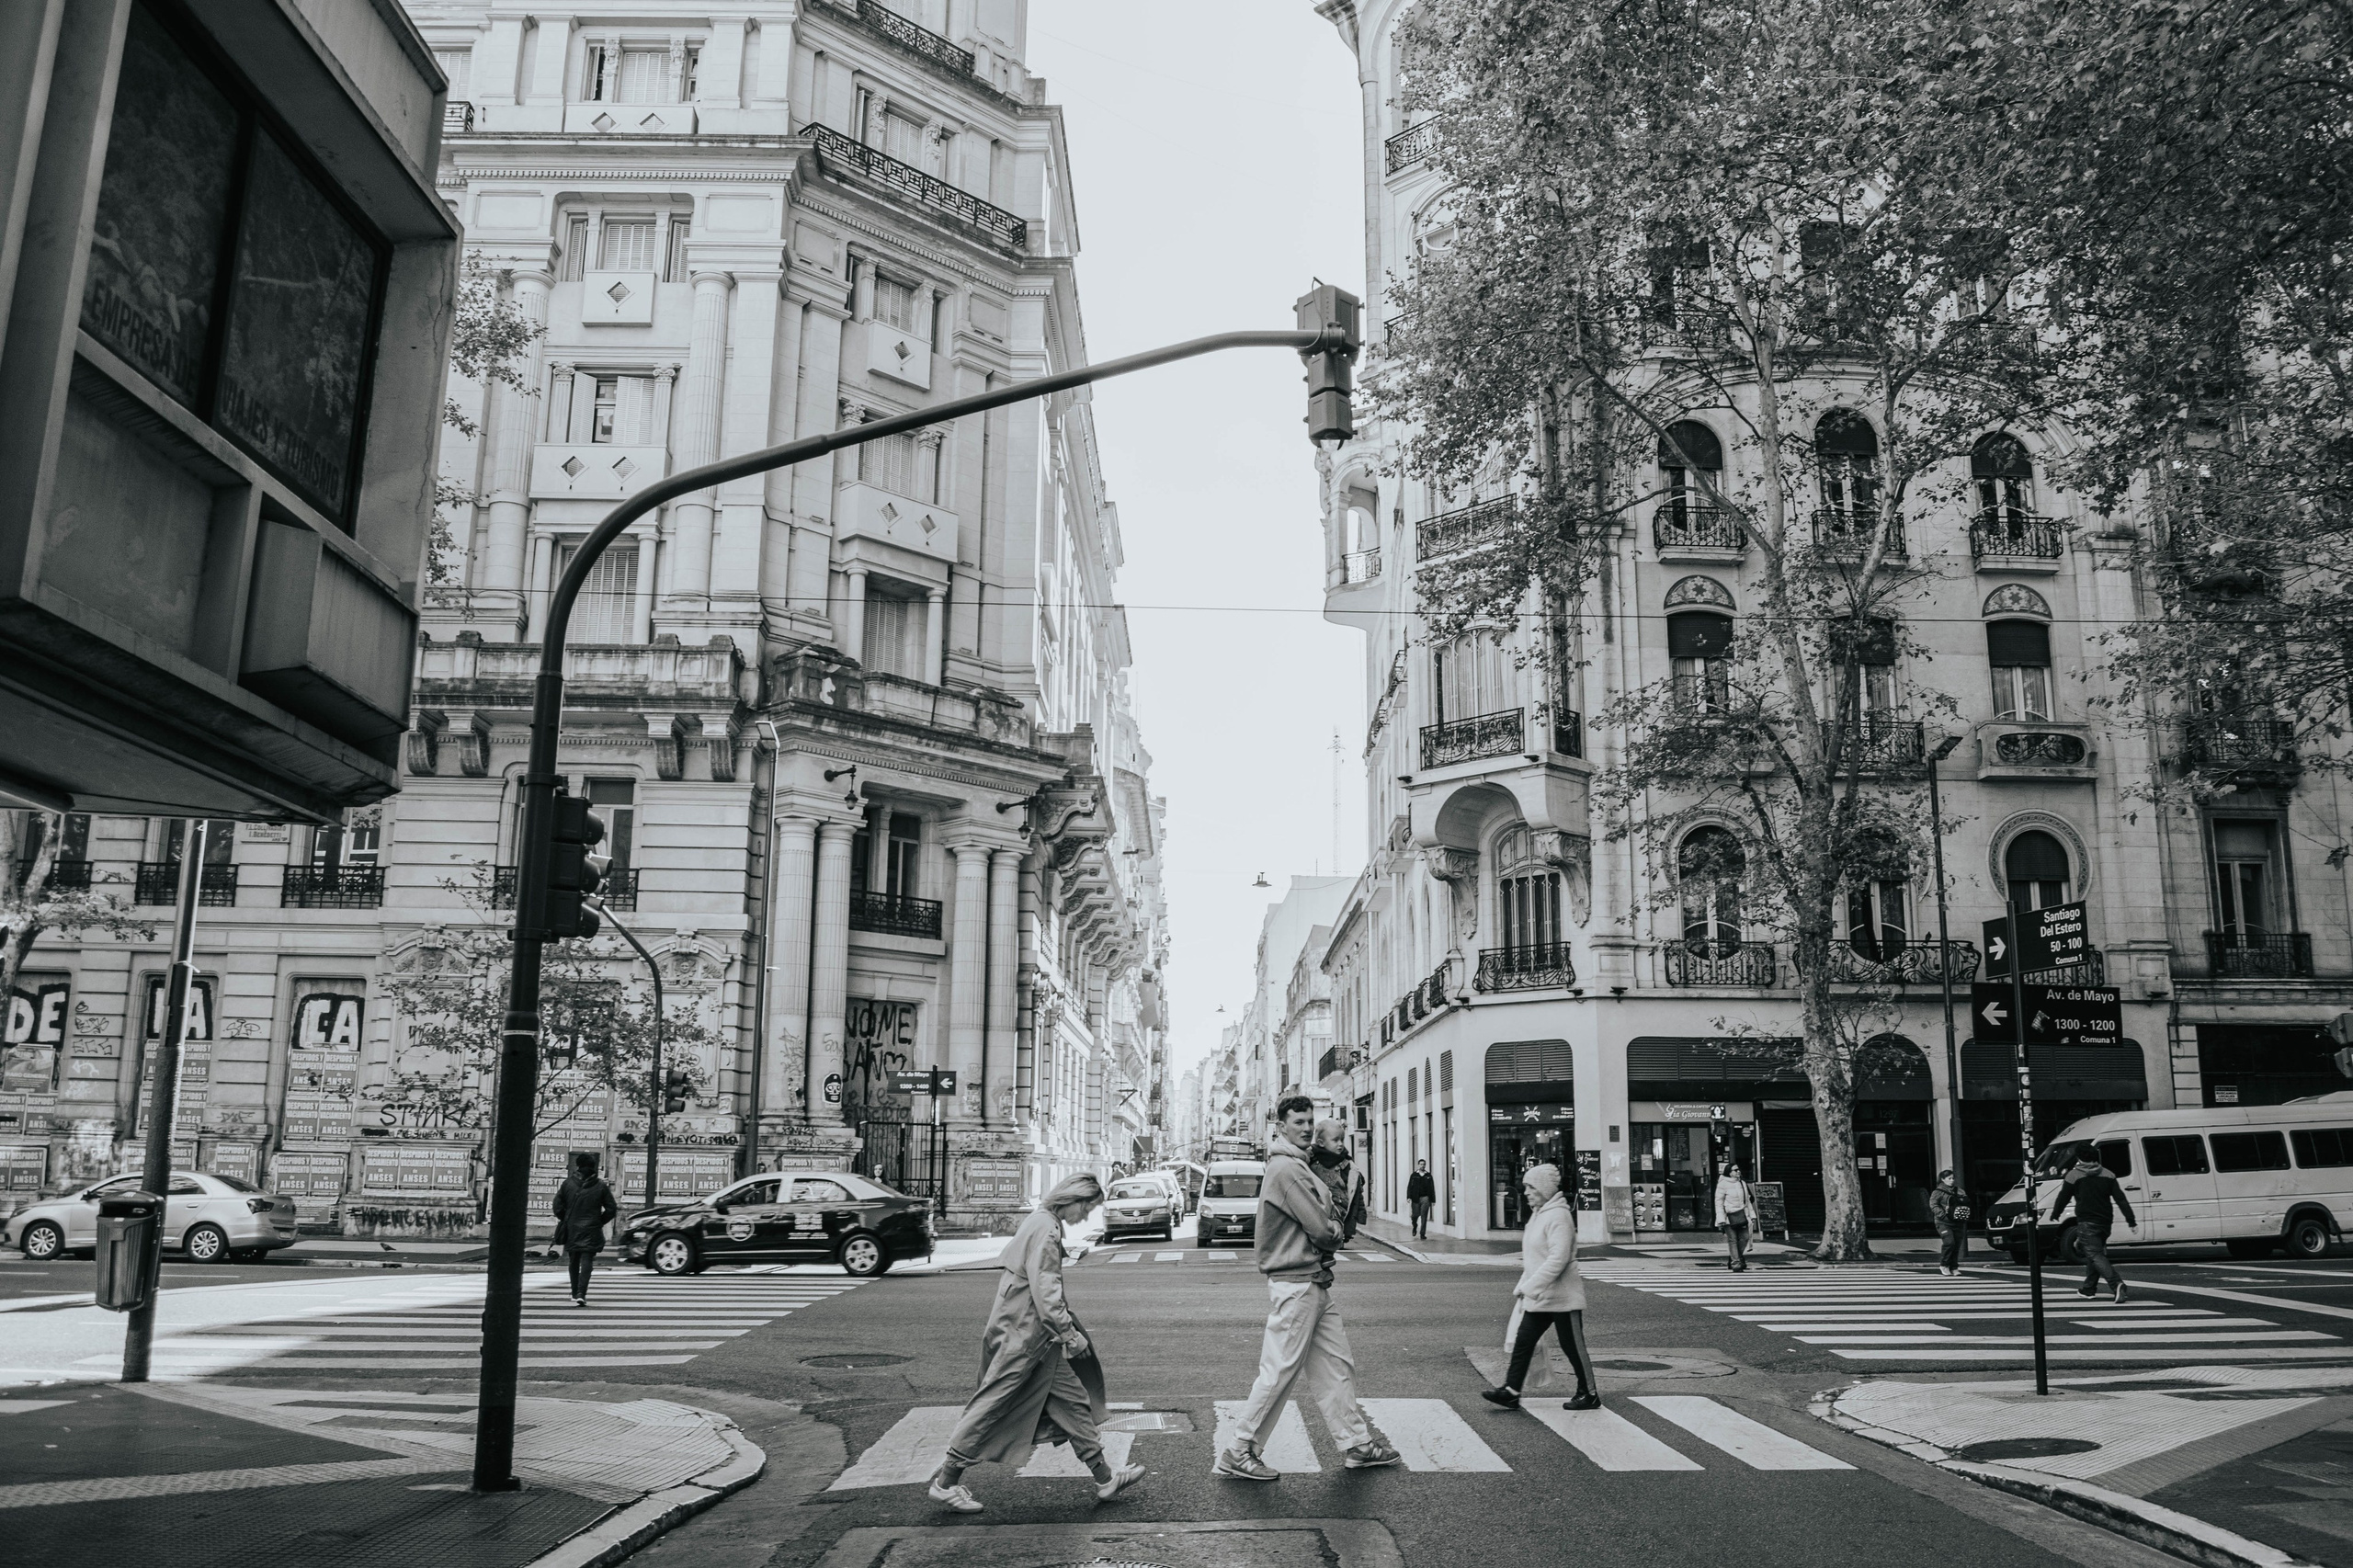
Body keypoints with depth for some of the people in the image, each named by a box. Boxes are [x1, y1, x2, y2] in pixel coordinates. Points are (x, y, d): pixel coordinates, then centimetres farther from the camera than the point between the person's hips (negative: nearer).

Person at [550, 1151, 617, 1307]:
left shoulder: (568, 1183, -3)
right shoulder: (601, 1186, -4)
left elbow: (558, 1206, -3)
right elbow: (611, 1209, -4)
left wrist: (565, 1221, 11)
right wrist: (599, 1222, 10)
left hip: (571, 1230, 2)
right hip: (591, 1230, -2)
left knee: (574, 1262, 16)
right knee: (587, 1262, -3)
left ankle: (575, 1293, 25)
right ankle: (581, 1294, -17)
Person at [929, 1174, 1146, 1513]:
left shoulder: (1043, 1224, 13)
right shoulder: (1046, 1230, -19)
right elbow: (1045, 1291, -23)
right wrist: (1070, 1333, -17)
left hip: (1038, 1338, 10)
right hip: (1023, 1333, -10)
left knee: (1073, 1400, 10)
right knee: (993, 1407, 0)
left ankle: (1104, 1478, 14)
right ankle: (946, 1481, 11)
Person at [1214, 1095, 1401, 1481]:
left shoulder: (1298, 1166, 17)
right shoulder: (1286, 1168, -17)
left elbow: (1324, 1216, 13)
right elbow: (1321, 1230, -20)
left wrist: (1330, 1229, -8)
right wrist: (1334, 1232, 1)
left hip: (1314, 1283, 10)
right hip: (1295, 1285, -10)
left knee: (1337, 1365, 14)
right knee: (1279, 1371, -4)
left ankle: (1356, 1443, 23)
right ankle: (1238, 1453, 5)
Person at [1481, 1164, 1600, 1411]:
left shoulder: (1558, 1215, -19)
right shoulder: (1538, 1214, 11)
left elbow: (1558, 1259, -27)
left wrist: (1527, 1287, -27)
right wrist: (1524, 1286, 16)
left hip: (1562, 1298, -9)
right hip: (1538, 1299, 9)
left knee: (1573, 1346, 4)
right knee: (1523, 1342, 5)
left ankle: (1590, 1394, 18)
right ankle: (1511, 1392, 6)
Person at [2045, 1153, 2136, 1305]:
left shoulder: (2074, 1175, -2)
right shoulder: (2107, 1175, 9)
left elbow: (2063, 1198, 3)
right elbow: (2121, 1199, 3)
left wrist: (2054, 1215, 18)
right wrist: (2131, 1221, 2)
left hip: (2086, 1222, -6)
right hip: (2104, 1222, 6)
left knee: (2095, 1255, -11)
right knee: (2095, 1253, 20)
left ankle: (2117, 1284, -32)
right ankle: (2089, 1288, 29)